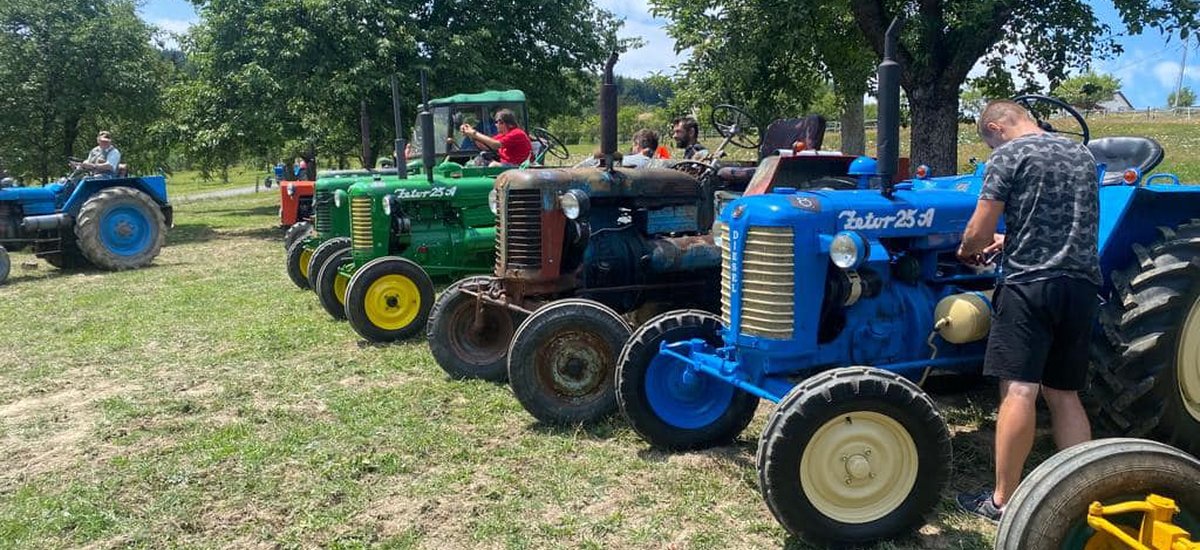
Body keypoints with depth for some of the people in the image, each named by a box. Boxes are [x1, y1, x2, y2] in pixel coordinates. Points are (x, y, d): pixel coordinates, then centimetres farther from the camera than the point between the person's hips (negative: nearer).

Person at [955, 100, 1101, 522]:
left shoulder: (1009, 156, -3)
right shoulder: (1083, 156, 18)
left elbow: (978, 232, -7)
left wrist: (967, 251, 13)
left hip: (1030, 284, -7)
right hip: (1082, 285, 7)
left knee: (1019, 390, -8)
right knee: (1064, 394, 13)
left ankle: (1003, 501, -5)